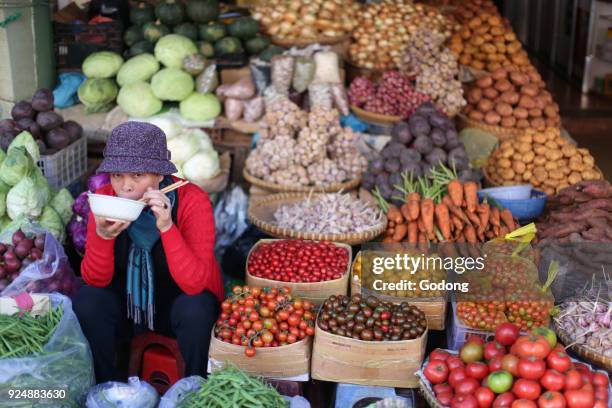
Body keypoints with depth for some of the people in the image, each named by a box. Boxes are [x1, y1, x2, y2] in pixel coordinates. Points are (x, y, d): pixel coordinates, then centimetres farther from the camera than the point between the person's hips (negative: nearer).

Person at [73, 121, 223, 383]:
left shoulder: (192, 201, -24)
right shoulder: (105, 197, -14)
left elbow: (194, 283, -31)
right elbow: (95, 280, -15)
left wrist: (166, 226, -42)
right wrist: (103, 235, -35)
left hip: (179, 302, -3)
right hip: (127, 301, 3)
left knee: (195, 308, -33)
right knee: (86, 300, -24)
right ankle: (106, 387, 0)